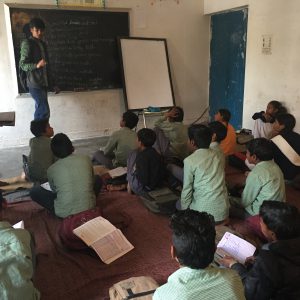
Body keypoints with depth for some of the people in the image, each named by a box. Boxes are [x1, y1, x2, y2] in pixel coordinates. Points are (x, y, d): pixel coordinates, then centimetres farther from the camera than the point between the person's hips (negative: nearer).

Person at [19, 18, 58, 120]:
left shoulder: (43, 44, 16)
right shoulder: (27, 43, -8)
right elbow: (22, 65, -12)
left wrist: (52, 84, 19)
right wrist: (37, 65, -30)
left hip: (43, 83, 8)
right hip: (34, 83, -8)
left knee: (40, 110, 10)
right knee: (45, 112, -13)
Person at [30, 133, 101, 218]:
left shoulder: (51, 169, -4)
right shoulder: (86, 159, -2)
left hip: (64, 213, -2)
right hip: (89, 208, 3)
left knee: (34, 191, 16)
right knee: (98, 179, 28)